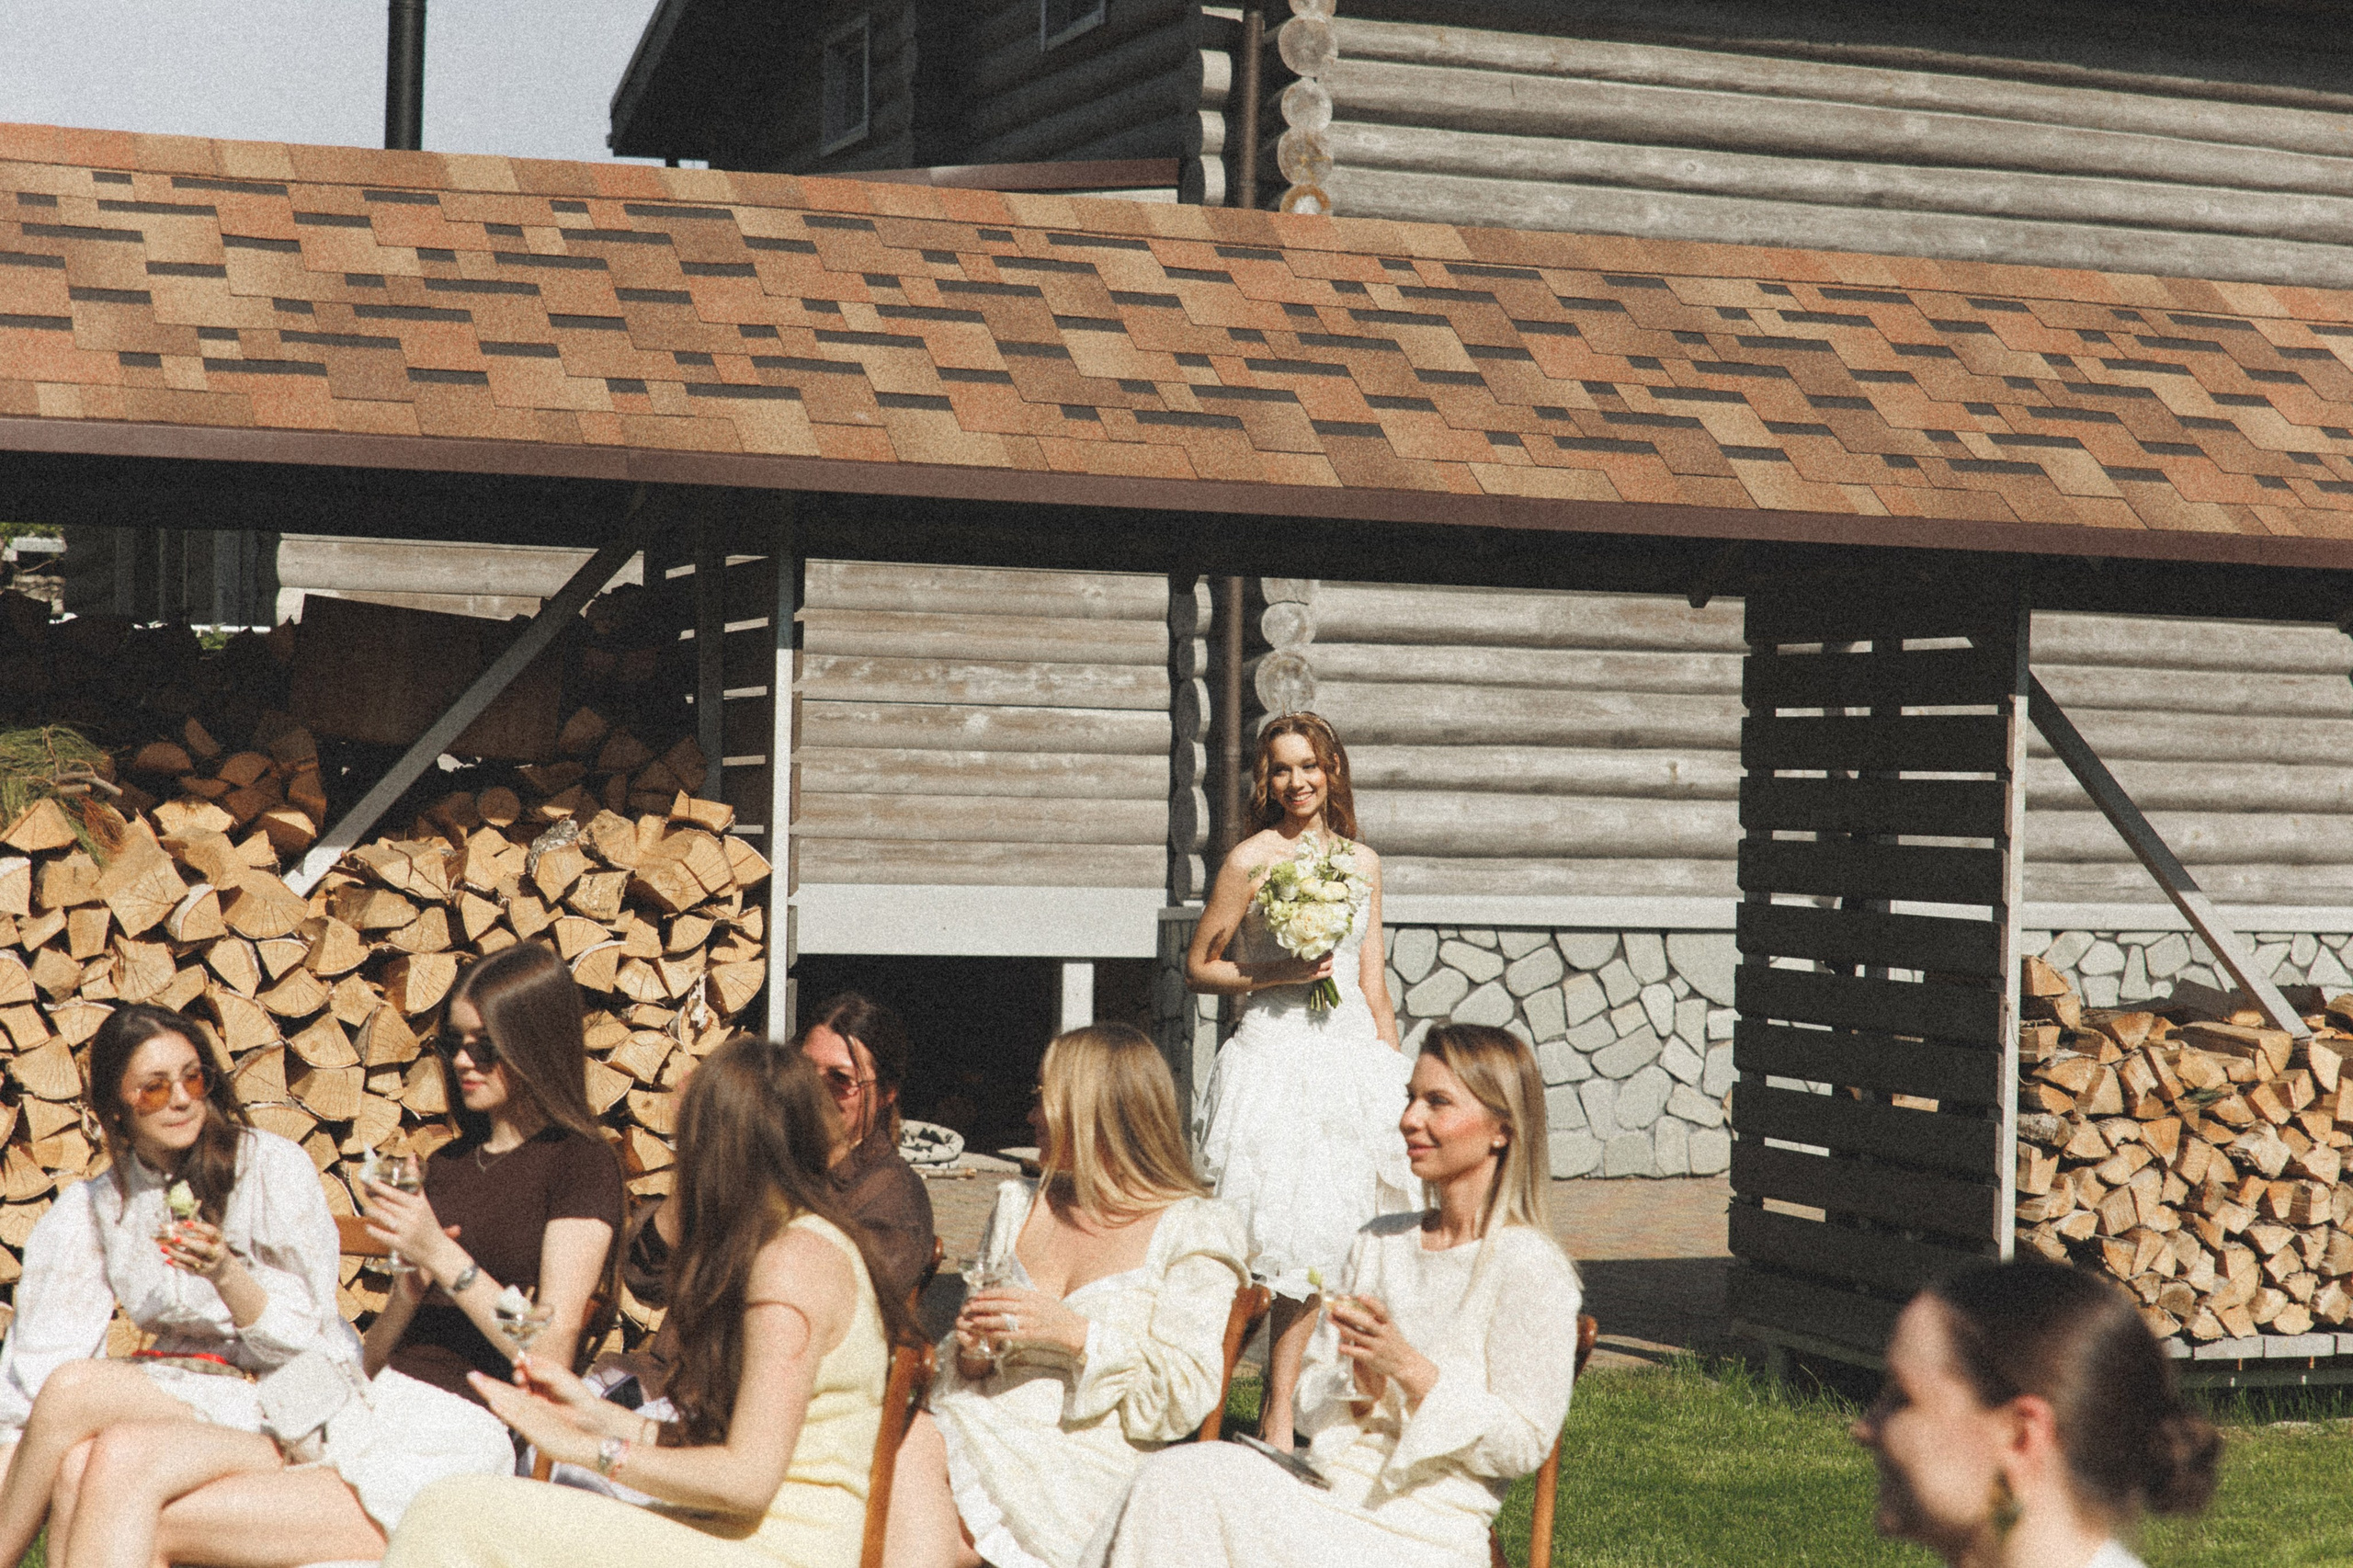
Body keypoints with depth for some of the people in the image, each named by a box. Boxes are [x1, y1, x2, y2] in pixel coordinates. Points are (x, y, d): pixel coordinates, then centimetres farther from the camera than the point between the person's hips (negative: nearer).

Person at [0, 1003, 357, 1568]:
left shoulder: (275, 1167, -7)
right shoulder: (101, 1204, 8)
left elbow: (302, 1342, -8)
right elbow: (54, 1346, 5)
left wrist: (224, 1273, -25)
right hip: (183, 1387, 5)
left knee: (71, 1390, -24)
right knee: (75, 1465, -29)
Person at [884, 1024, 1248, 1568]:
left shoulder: (1193, 1228, 6)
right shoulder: (1019, 1206, 24)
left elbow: (1186, 1396, -3)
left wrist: (1075, 1332, -13)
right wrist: (971, 1355, 0)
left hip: (1083, 1459, -5)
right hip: (976, 1424, 5)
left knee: (916, 1451, -33)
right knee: (904, 1443, -32)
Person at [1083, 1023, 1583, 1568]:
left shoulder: (1530, 1270, -6)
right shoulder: (1378, 1242, 17)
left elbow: (1524, 1445, -8)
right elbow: (1310, 1401, 15)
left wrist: (1409, 1369, -16)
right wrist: (1364, 1385, -8)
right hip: (1327, 1495, 6)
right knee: (1176, 1474, -24)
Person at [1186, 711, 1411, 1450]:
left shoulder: (1362, 862, 12)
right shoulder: (1251, 859, -2)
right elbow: (1198, 967, 1)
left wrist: (1394, 1072, 12)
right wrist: (1278, 974, -12)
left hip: (1353, 1055, 5)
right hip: (1275, 1059, -5)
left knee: (1324, 1235, 5)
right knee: (1284, 1234, -8)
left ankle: (1281, 1419, 12)